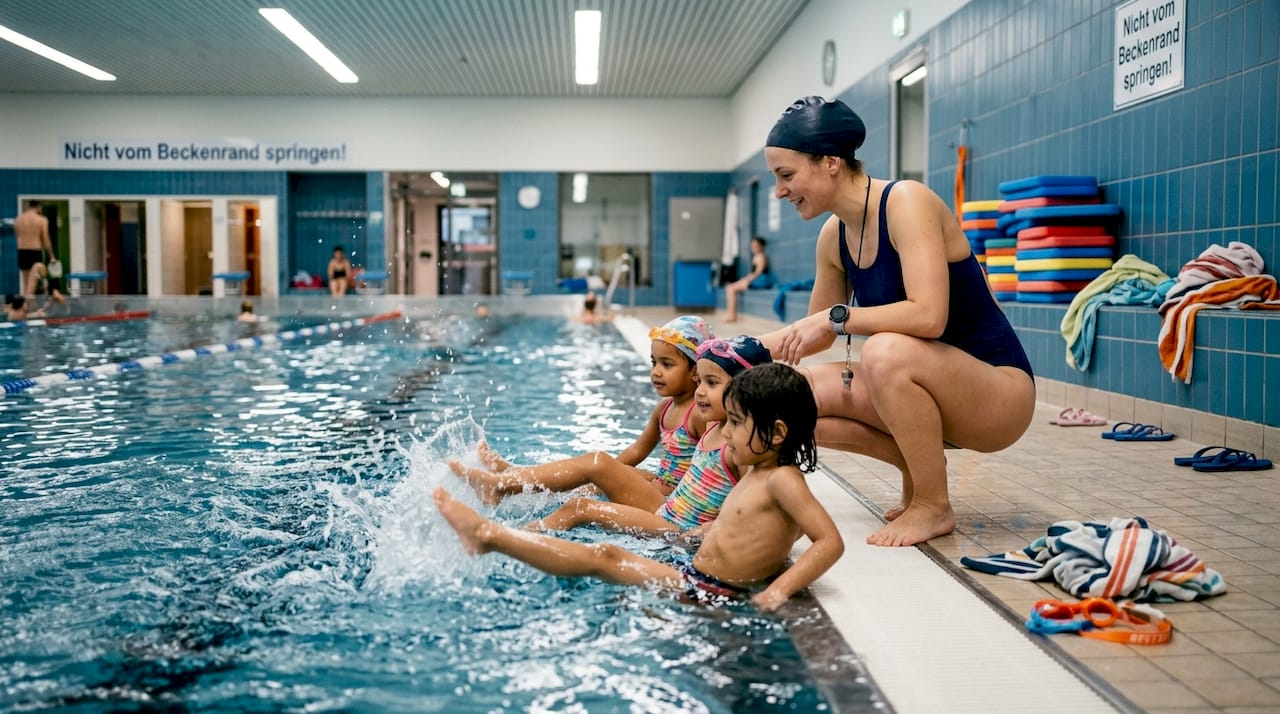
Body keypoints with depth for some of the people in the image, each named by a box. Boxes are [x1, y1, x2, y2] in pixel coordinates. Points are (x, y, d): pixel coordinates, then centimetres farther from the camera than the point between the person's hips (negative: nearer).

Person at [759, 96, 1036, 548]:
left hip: (999, 393, -7)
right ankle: (920, 467, 6)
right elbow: (818, 332, 15)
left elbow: (928, 316, -31)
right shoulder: (834, 236, 3)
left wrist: (837, 317, -26)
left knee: (886, 351, -37)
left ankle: (934, 507, -14)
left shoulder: (905, 201, -19)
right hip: (927, 386, 7)